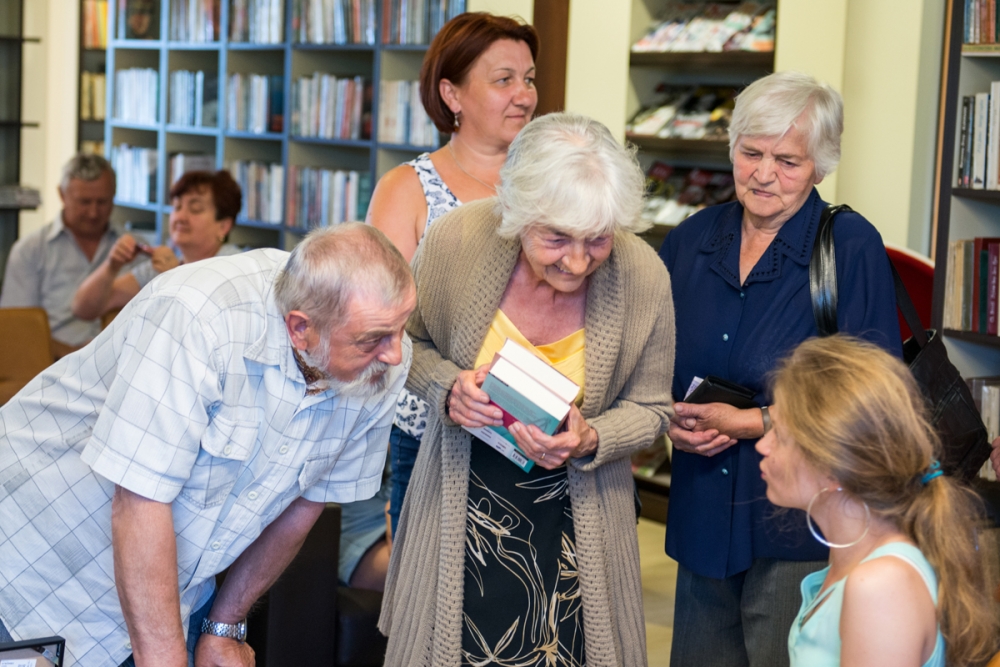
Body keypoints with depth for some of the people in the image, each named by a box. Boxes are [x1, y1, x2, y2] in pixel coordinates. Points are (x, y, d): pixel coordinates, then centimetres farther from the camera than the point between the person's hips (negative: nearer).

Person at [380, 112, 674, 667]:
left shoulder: (643, 277, -17)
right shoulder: (456, 241, -19)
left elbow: (649, 407, -1)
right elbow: (409, 339, 2)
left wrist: (590, 441, -22)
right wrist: (447, 387, -19)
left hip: (573, 513, 0)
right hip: (461, 497, 0)